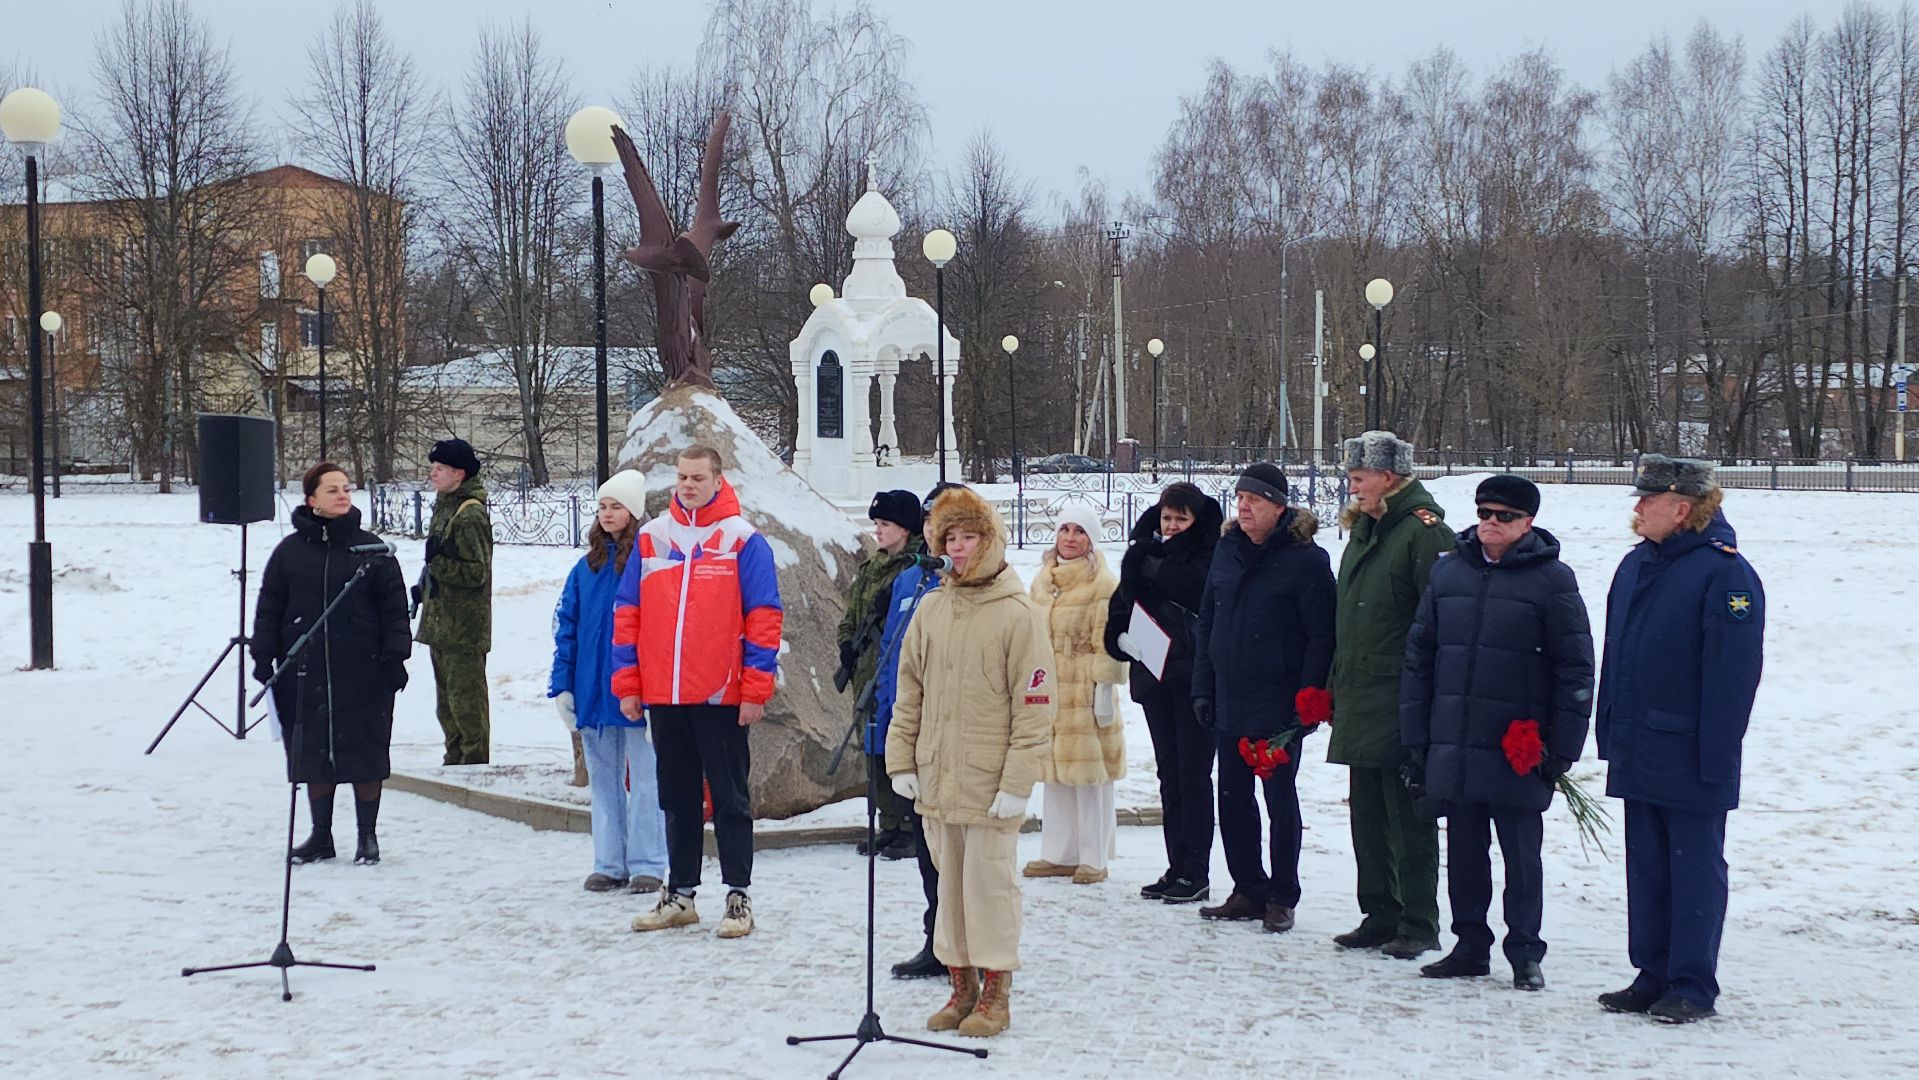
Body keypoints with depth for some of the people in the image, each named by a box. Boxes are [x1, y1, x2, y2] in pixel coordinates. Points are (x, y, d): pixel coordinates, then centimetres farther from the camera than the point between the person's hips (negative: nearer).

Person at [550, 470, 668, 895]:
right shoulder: (586, 567, 11)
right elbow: (565, 628, 12)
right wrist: (562, 685, 6)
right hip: (592, 692, 6)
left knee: (645, 780, -1)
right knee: (603, 779, 12)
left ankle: (647, 866, 7)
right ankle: (609, 864, 19)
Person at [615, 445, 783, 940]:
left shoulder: (743, 540, -3)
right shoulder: (651, 537, 8)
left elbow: (763, 619, -5)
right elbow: (627, 612, 10)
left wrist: (755, 690, -10)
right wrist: (627, 683, 5)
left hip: (721, 696, -4)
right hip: (662, 695, 4)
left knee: (730, 798, 4)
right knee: (677, 798, 13)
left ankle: (738, 896, 11)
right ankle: (679, 893, 23)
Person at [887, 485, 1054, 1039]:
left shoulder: (1018, 613, -8)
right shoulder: (932, 608, 8)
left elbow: (1035, 704, -10)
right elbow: (909, 692, 13)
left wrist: (1018, 781, -14)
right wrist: (902, 760, 7)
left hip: (989, 781, -5)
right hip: (936, 779, 5)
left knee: (990, 883, 0)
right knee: (949, 883, 12)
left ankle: (996, 991, 13)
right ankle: (962, 985, 24)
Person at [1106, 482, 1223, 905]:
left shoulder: (1210, 554, -5)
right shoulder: (1144, 552, 11)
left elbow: (1196, 588, -22)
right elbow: (1120, 607, 12)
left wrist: (1151, 565, -13)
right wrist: (1123, 639, -5)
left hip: (1196, 677, -6)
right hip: (1155, 675, 6)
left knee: (1193, 773, -3)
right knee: (1169, 774, 11)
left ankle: (1196, 872, 3)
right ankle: (1177, 867, 18)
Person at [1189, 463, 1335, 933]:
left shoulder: (1306, 559, -11)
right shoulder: (1228, 551, 8)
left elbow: (1321, 635, -12)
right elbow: (1207, 623, 14)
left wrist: (1307, 703, -16)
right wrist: (1202, 688, 9)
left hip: (1279, 707, -6)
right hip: (1229, 702, 6)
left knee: (1280, 800, 4)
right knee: (1233, 798, 11)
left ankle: (1281, 897, 15)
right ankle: (1248, 890, 23)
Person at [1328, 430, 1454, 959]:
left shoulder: (1424, 529, -12)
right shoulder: (1363, 529, 16)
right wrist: (1335, 688, 20)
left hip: (1403, 705, -9)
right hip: (1360, 705, 9)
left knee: (1408, 821, -1)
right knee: (1367, 817, 13)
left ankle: (1418, 925, 7)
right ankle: (1379, 917, 22)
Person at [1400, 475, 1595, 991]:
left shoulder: (1552, 579, -5)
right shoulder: (1448, 571, 7)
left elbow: (1575, 669, -4)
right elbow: (1419, 654, 10)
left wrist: (1562, 746, -8)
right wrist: (1416, 734, 6)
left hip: (1518, 750, -4)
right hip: (1453, 746, 4)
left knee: (1521, 853, 4)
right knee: (1464, 850, 13)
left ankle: (1525, 954, 15)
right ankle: (1470, 946, 24)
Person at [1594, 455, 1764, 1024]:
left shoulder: (1724, 572, -13)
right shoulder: (1636, 565, 11)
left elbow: (1734, 673, -16)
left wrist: (1716, 756, -18)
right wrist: (1611, 733, 13)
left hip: (1690, 761, -7)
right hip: (1637, 753, 8)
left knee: (1694, 869, 3)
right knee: (1646, 867, 13)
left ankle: (1693, 987, 10)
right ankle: (1653, 976, 22)